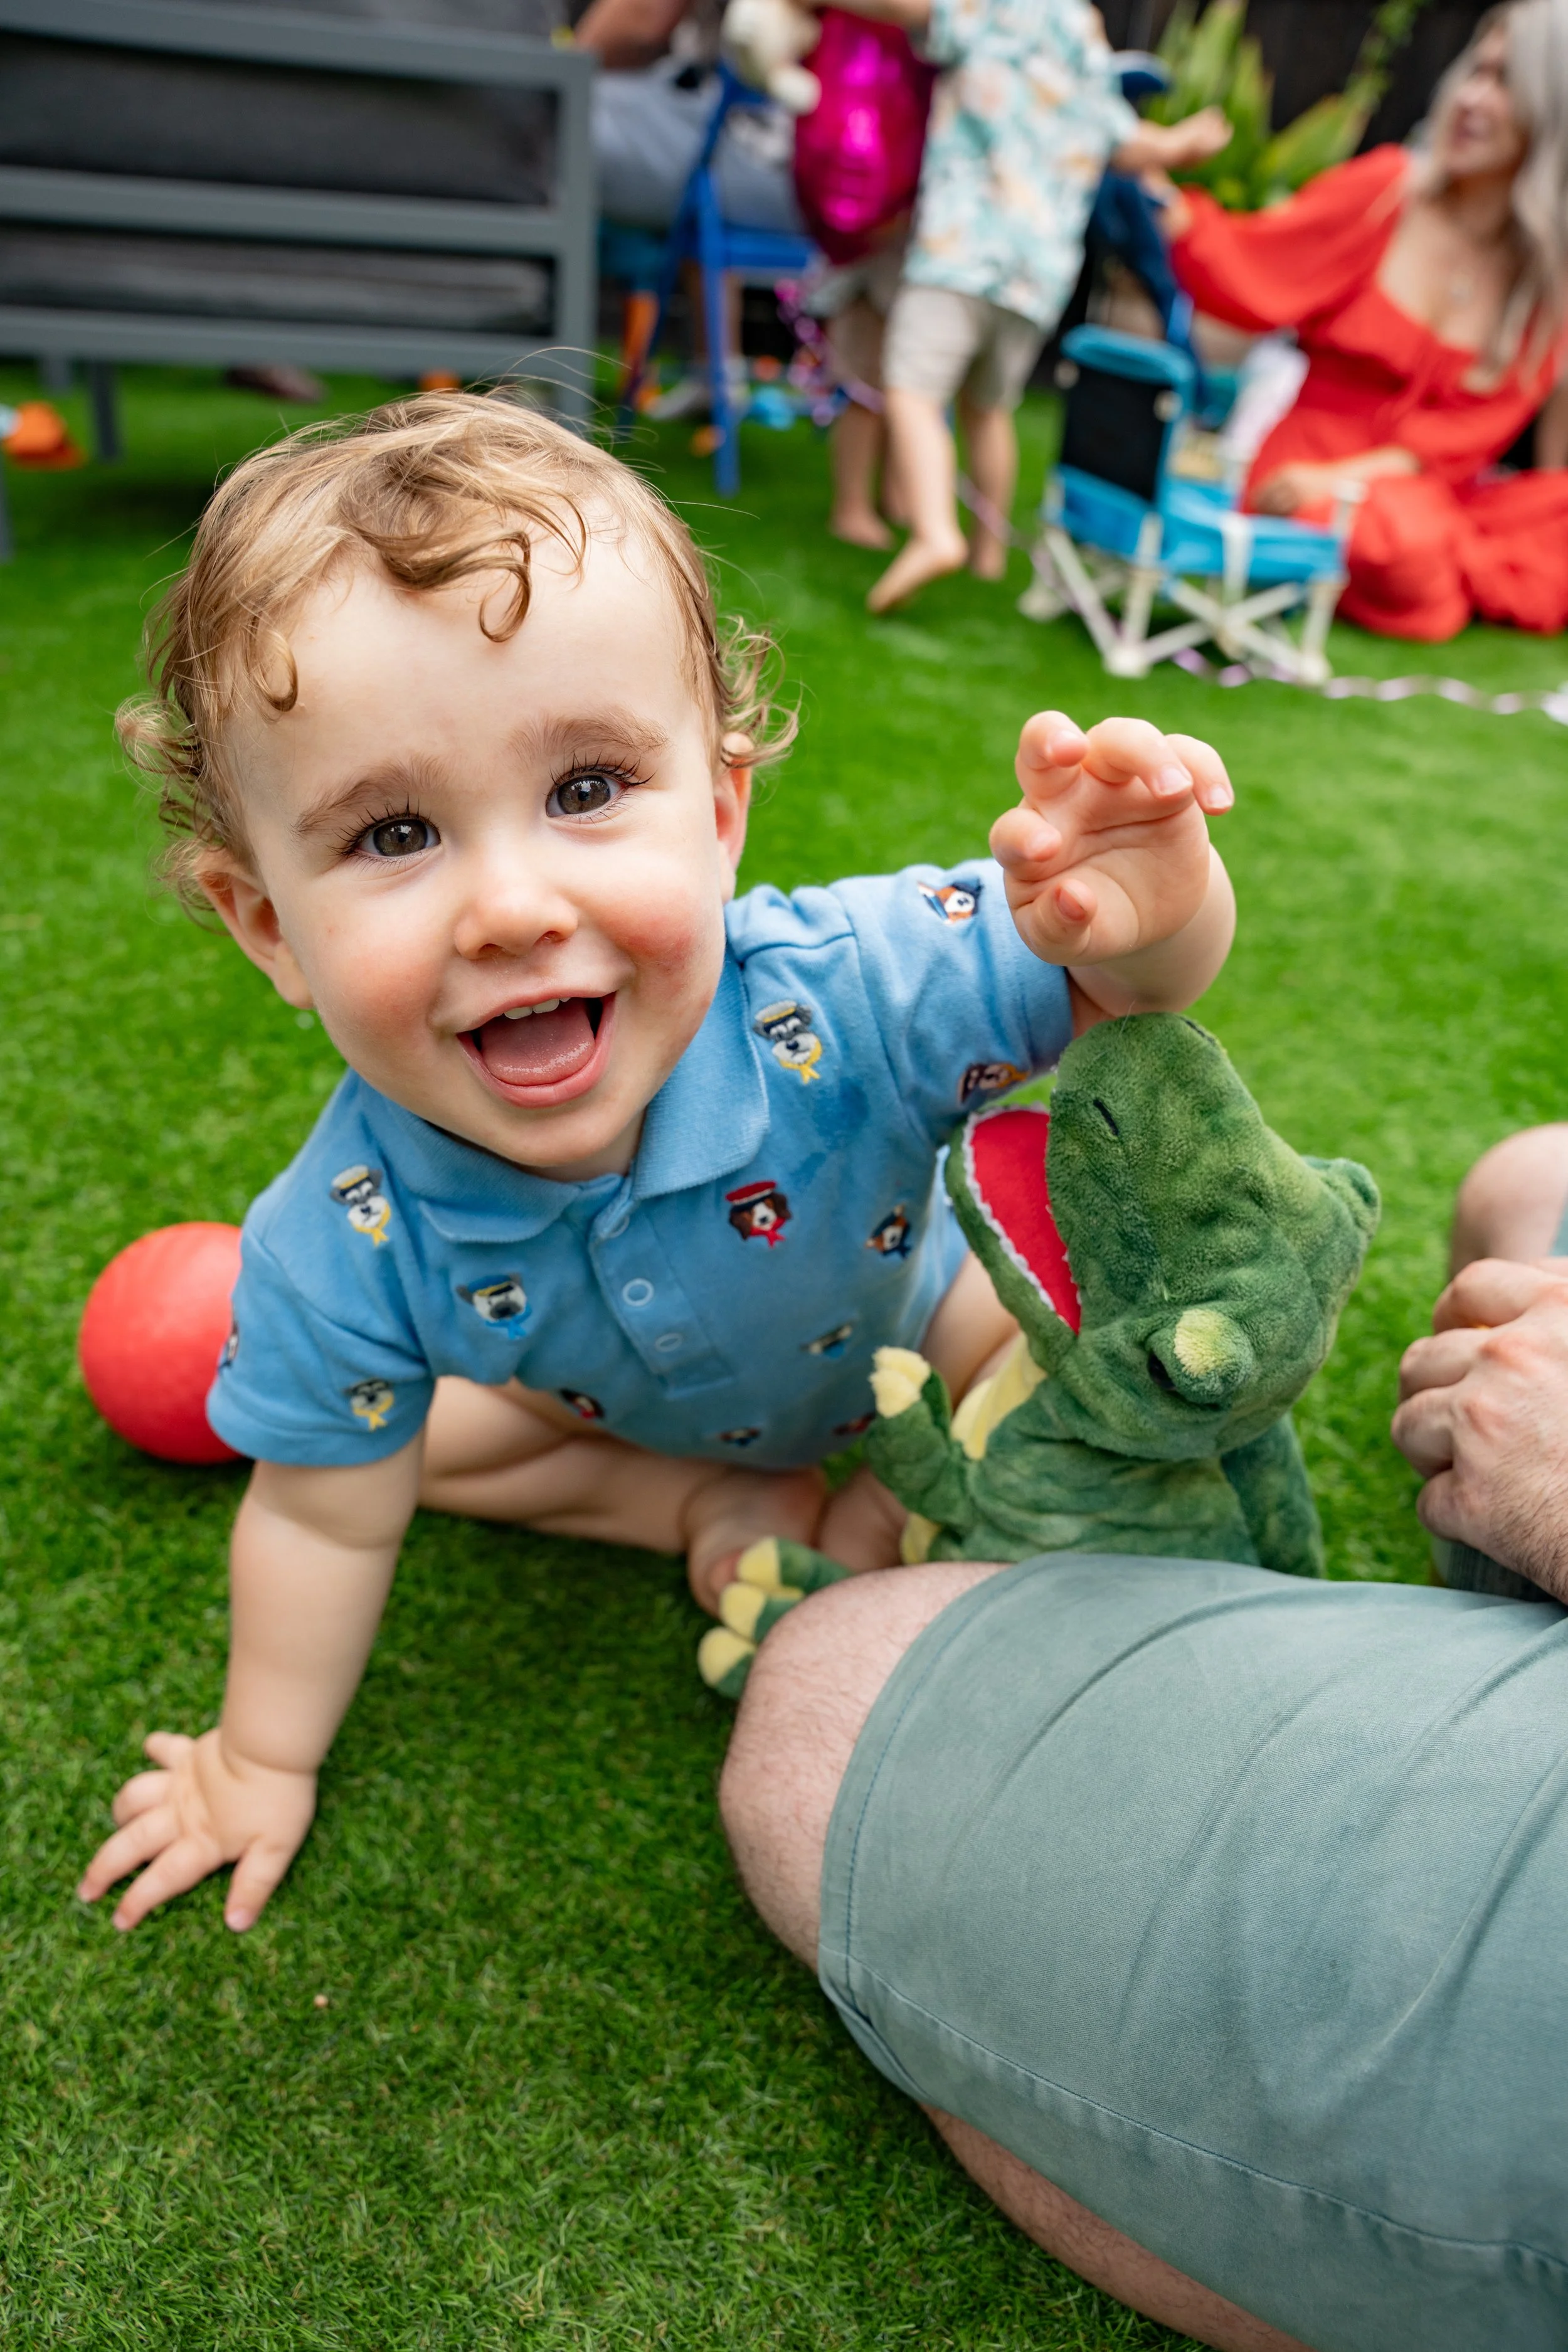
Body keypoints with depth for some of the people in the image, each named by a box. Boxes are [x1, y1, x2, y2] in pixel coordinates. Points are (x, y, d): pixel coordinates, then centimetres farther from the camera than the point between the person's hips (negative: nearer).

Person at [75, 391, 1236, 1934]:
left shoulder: (849, 999, -47)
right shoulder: (344, 1248, -37)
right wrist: (262, 1765, -4)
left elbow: (1117, 994, -37)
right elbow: (323, 1514, -20)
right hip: (625, 1388, 2)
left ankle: (894, 1499, 13)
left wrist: (1143, 918, -64)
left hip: (890, 1310, -1)